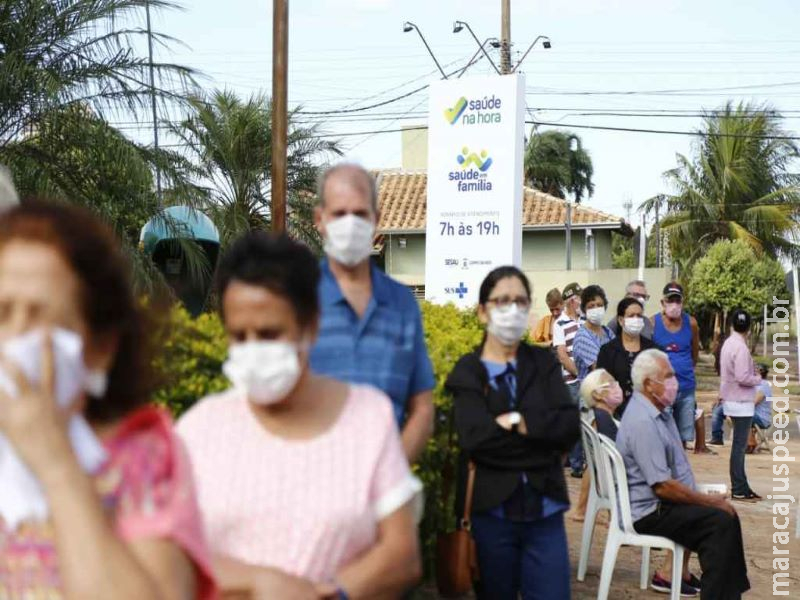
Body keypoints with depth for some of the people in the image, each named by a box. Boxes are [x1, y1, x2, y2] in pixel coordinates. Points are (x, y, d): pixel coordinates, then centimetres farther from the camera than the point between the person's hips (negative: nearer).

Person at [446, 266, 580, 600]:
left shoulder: (544, 363, 8)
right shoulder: (468, 371, -2)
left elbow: (570, 426, -6)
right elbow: (475, 438, -17)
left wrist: (516, 422, -16)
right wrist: (543, 438, -12)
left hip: (544, 510, 2)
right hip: (490, 511, -2)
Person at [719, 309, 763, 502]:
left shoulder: (728, 343, 9)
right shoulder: (741, 347, -19)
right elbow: (742, 378, -24)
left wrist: (752, 370, 12)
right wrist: (758, 379, -7)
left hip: (731, 401, 9)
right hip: (741, 403, -9)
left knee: (739, 445, 14)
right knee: (739, 446, -4)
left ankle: (740, 486, 20)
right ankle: (738, 490, 0)